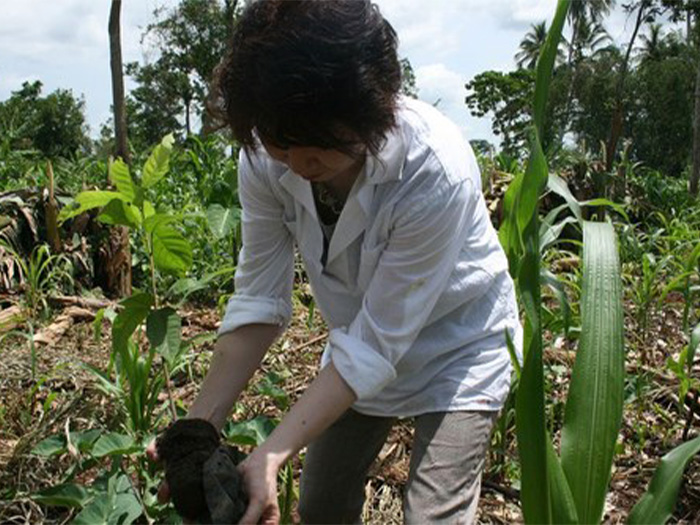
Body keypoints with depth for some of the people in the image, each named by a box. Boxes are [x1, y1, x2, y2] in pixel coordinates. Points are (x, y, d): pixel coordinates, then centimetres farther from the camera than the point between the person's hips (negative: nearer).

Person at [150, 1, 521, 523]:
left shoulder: (437, 171, -36)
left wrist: (270, 456, -36)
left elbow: (375, 345, -32)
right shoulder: (265, 157, -22)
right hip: (362, 344, 5)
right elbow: (259, 300, -15)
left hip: (457, 346, -4)